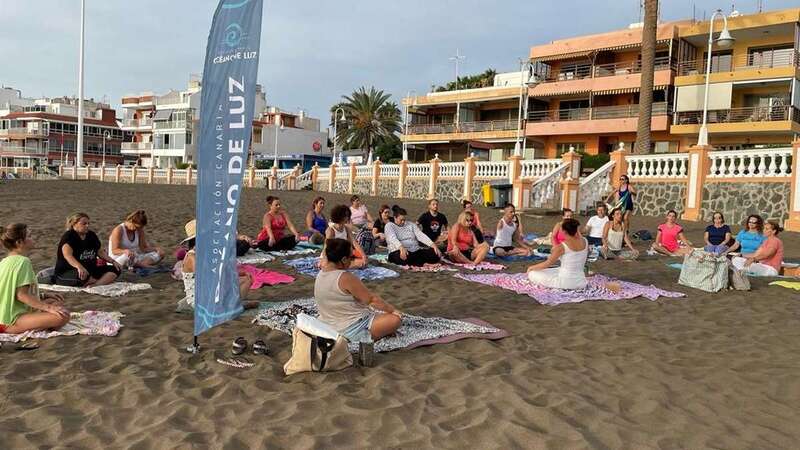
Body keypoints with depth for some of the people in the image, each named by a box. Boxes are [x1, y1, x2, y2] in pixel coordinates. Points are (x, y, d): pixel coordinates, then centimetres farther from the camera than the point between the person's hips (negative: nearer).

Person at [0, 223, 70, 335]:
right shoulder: (23, 261, -15)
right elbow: (21, 295, -21)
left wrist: (43, 295, 17)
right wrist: (48, 308, -22)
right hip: (11, 322, -10)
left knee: (57, 302, 20)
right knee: (63, 316, -24)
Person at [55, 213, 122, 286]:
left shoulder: (91, 235, 10)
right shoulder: (69, 236, -13)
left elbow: (100, 252, 20)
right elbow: (67, 255, -32)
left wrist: (113, 262, 5)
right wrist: (79, 267, -51)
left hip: (89, 270, 8)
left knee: (115, 269, -9)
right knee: (81, 275, -42)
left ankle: (95, 285, -35)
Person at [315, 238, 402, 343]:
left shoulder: (320, 275, 0)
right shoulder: (346, 278, -26)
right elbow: (372, 298, -18)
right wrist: (393, 310, -6)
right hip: (350, 331, -10)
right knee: (396, 319, -10)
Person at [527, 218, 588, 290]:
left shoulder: (561, 247, -21)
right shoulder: (585, 242, -7)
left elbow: (547, 264, -9)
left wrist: (531, 267, 3)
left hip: (565, 282, -7)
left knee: (532, 273, 6)